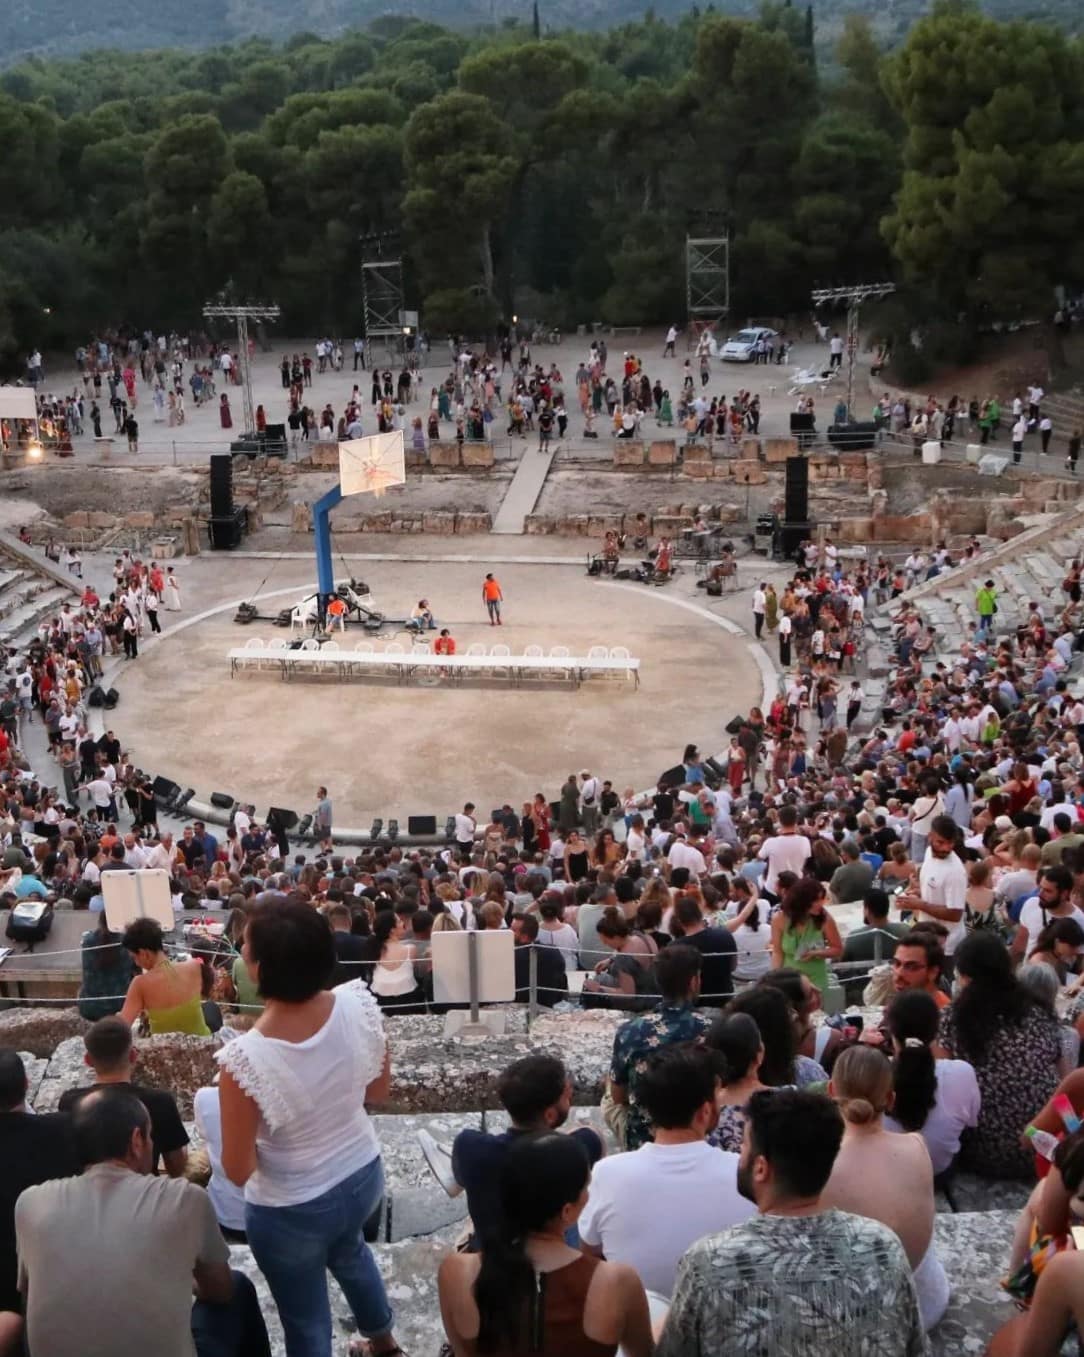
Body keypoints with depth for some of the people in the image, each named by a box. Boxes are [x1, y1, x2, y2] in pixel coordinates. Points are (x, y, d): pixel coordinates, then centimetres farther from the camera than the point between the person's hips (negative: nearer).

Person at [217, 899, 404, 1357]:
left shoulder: (245, 1058, -35)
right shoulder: (358, 1005, -22)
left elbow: (238, 1171, -21)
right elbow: (379, 1091, -3)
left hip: (291, 1210, -5)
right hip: (363, 1175, 5)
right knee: (347, 1248, 38)